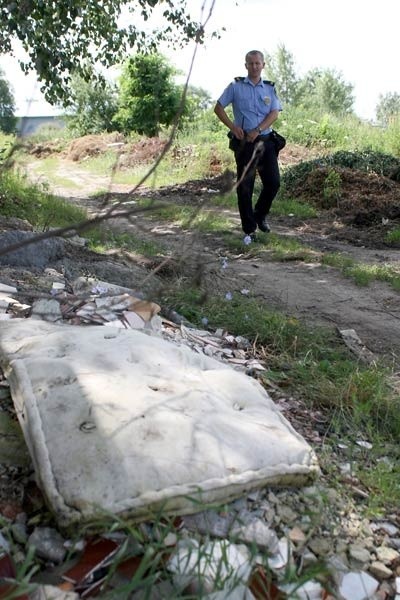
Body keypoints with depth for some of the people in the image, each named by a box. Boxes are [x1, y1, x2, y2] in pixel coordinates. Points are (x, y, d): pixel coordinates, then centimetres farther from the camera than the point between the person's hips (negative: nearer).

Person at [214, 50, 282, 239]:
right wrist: (233, 126, -11)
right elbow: (218, 108, 4)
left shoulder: (270, 89, 12)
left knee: (273, 182, -2)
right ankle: (249, 228, 7)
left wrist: (257, 130, -16)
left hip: (265, 140, 3)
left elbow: (274, 113, 0)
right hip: (243, 142, -3)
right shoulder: (235, 86, 5)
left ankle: (260, 215, 23)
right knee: (244, 186, -2)